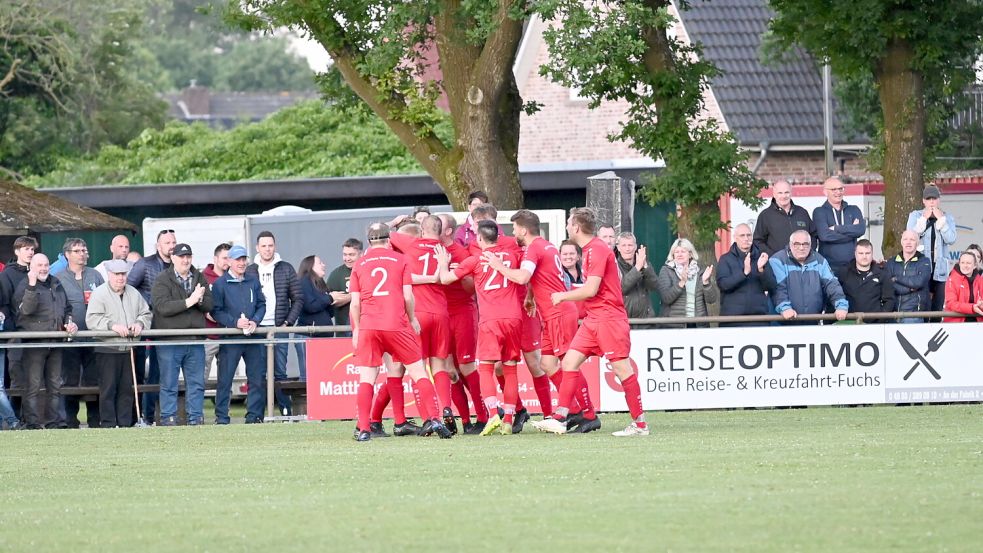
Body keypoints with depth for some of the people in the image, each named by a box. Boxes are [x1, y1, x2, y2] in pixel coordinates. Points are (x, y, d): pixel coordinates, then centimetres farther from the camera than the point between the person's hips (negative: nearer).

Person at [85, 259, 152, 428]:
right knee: (108, 388, -5)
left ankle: (125, 423, 11)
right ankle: (107, 424, -2)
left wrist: (140, 323, -1)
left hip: (129, 349, 5)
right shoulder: (99, 294, -4)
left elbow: (146, 313, 21)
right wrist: (112, 326, -22)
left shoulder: (134, 294, 14)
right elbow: (92, 319, -12)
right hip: (107, 349, -5)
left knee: (127, 388, 7)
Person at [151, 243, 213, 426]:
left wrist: (200, 300, -16)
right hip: (169, 341, -4)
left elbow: (210, 305, 6)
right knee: (169, 384, 0)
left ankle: (196, 418, 14)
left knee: (196, 383, 7)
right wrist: (188, 302, -20)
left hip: (195, 340, 4)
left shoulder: (200, 278, 12)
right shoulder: (162, 280, -3)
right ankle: (168, 419, 4)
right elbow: (162, 306, -16)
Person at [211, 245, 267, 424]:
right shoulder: (220, 284, -1)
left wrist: (255, 321, -7)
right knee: (225, 379, -3)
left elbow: (261, 305, 12)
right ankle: (221, 418, 1)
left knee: (257, 378, 4)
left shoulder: (253, 281, 11)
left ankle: (254, 415, 12)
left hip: (253, 335, 4)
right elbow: (216, 312, -4)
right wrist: (235, 322, -17)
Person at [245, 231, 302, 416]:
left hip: (279, 328, -1)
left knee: (280, 372, -2)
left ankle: (286, 412, 0)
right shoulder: (249, 271, 9)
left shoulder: (286, 269, 8)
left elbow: (298, 298, 7)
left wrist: (288, 322, -3)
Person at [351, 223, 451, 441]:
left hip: (368, 325, 1)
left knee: (366, 378, 3)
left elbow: (355, 303, 7)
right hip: (397, 324, -1)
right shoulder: (400, 260, 6)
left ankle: (363, 429, -6)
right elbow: (408, 296, 2)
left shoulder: (360, 264, 10)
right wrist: (412, 319, 16)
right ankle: (433, 419, -3)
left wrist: (356, 330, 17)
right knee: (418, 372, 6)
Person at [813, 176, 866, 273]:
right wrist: (851, 230, -6)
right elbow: (824, 235, -13)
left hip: (850, 265, 2)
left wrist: (836, 229, -8)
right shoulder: (819, 212, 5)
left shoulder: (854, 210, 14)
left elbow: (861, 229, -5)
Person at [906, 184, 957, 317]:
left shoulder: (947, 218, 10)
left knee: (937, 307, 1)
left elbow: (951, 239, -5)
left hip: (940, 267, 2)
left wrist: (941, 219, -6)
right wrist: (924, 219, -8)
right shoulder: (915, 216, 7)